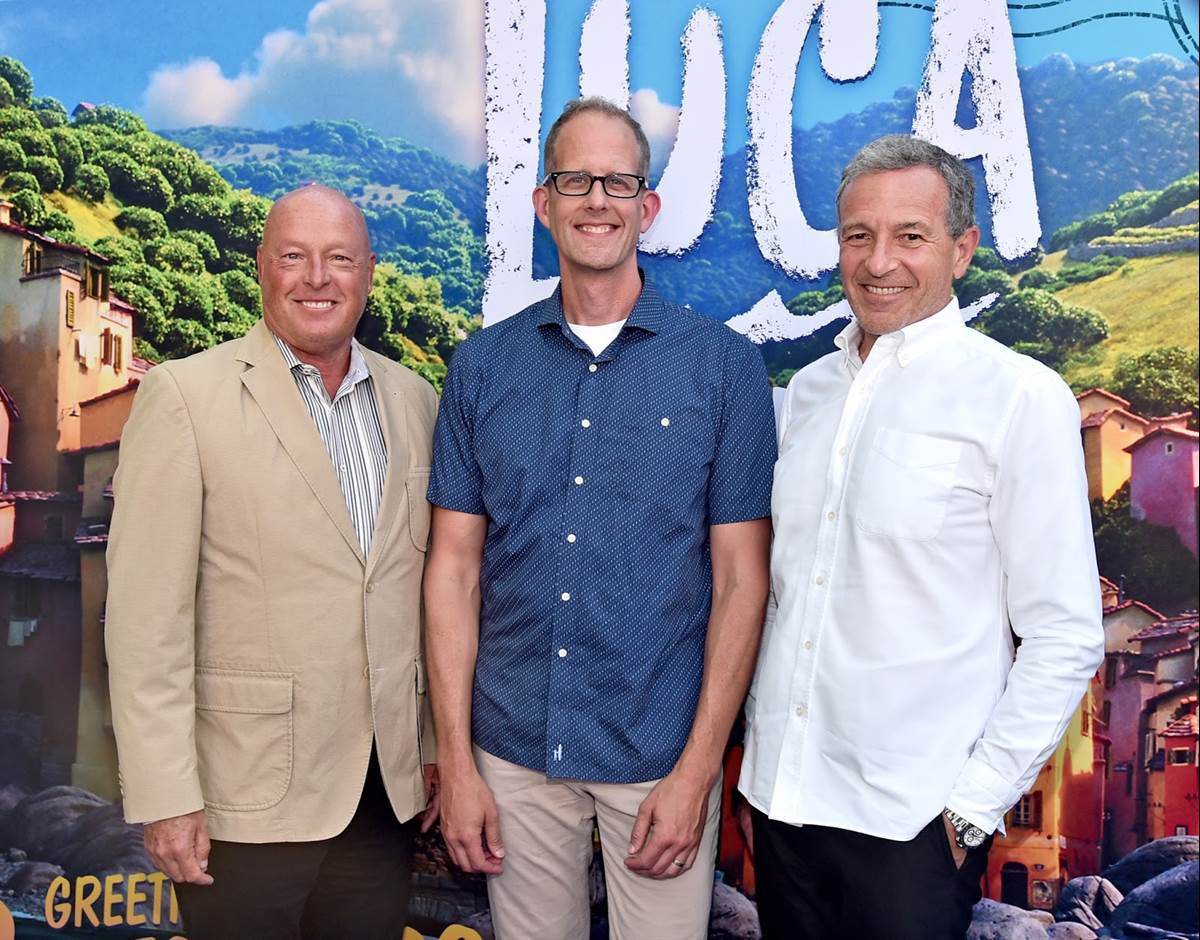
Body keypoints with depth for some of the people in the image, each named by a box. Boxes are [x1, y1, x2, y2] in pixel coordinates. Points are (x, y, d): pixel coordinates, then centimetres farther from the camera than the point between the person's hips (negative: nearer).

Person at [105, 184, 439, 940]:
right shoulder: (185, 395, -8)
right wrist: (167, 795, -12)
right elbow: (147, 613, -11)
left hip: (390, 791, 4)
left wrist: (441, 741, 10)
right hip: (250, 794, -4)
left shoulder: (415, 401, 6)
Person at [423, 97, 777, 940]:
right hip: (516, 748, 2)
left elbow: (740, 578, -5)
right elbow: (455, 566, 2)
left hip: (662, 751, -2)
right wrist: (456, 760, -2)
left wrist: (698, 769, -9)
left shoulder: (724, 365, -4)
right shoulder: (483, 366, 2)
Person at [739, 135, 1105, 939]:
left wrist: (976, 804, -11)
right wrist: (763, 744, 8)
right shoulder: (807, 390, 7)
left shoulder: (1022, 398, -10)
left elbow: (1064, 637, -10)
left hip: (912, 822, -5)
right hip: (779, 793, 5)